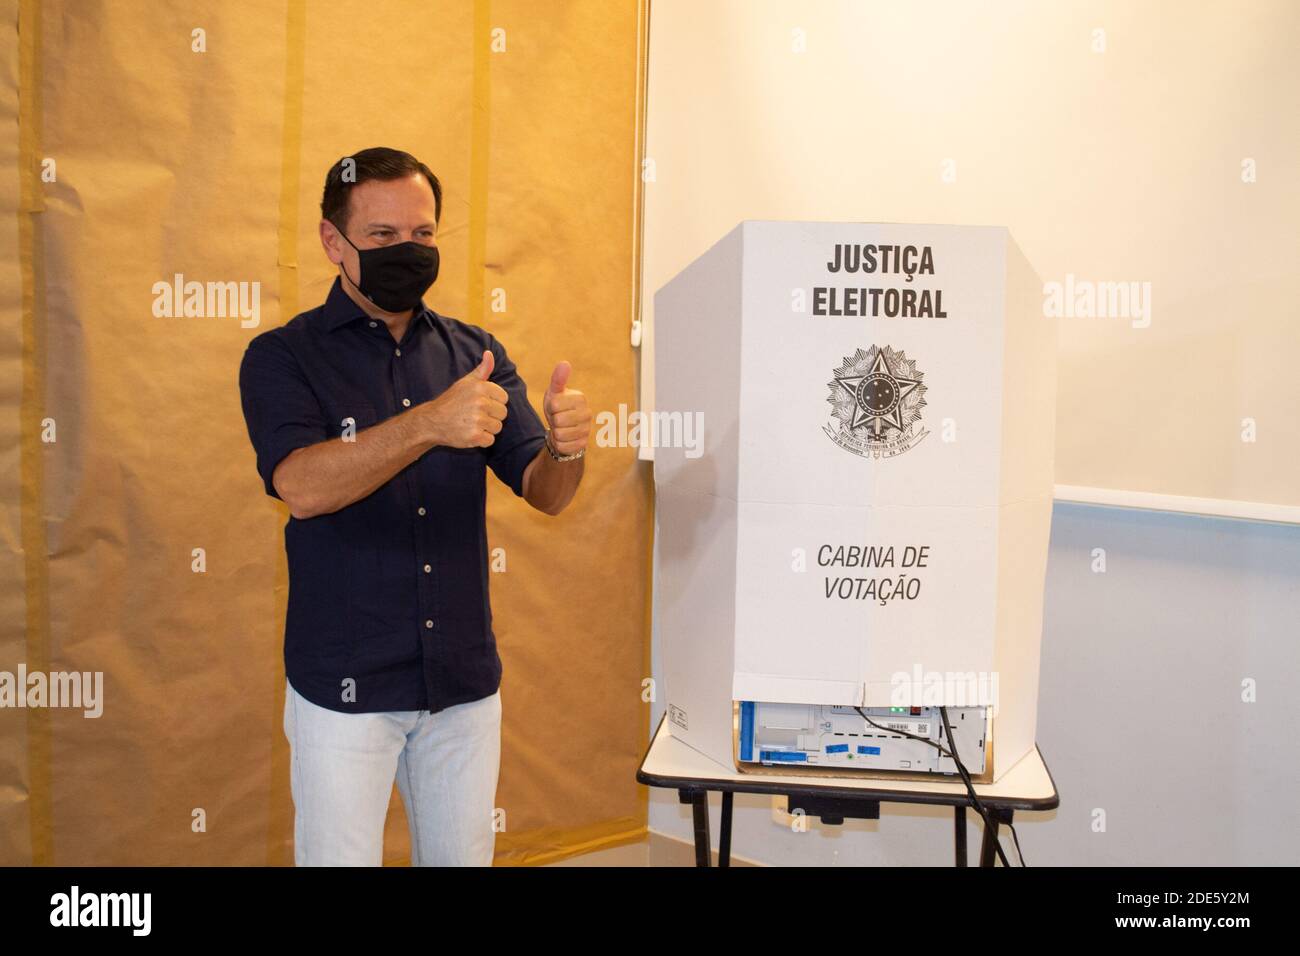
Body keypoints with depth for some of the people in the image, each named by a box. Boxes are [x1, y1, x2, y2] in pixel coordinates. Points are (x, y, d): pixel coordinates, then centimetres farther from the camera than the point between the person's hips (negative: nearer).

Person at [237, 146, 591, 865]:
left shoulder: (475, 352, 5)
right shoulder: (282, 357, -5)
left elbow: (544, 494, -1)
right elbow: (302, 484, -23)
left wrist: (565, 449, -24)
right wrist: (430, 424, -37)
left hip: (465, 683, 4)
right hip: (343, 688, -3)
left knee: (462, 855, 17)